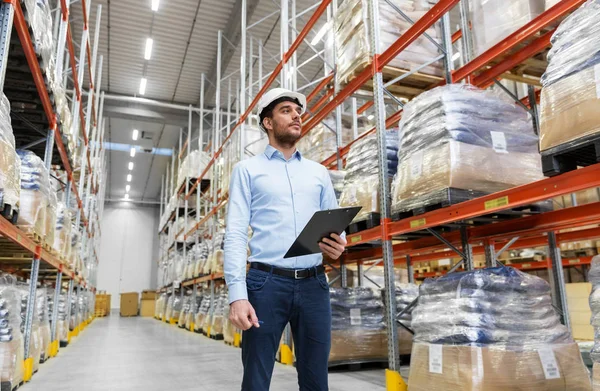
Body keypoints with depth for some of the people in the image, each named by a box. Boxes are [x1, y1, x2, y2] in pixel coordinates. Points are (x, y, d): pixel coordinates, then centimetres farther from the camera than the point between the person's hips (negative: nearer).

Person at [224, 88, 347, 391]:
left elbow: (336, 225, 16)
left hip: (313, 283, 3)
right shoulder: (248, 169, 7)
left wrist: (338, 246, -9)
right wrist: (237, 294, -14)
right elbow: (236, 233, -2)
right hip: (266, 282, -3)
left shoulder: (319, 172, 17)